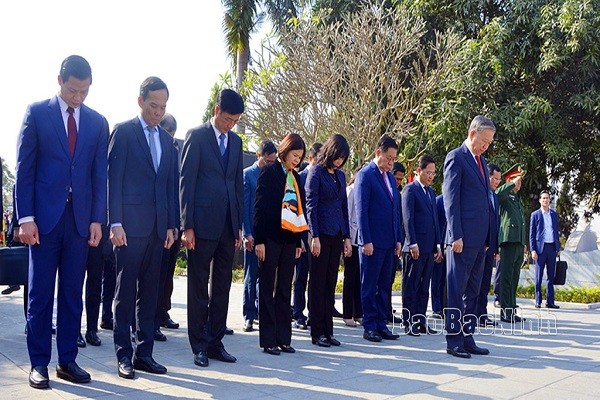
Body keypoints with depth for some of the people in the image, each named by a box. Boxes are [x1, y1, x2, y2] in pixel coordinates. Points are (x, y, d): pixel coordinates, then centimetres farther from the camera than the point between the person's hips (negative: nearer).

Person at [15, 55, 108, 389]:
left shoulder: (98, 122, 10)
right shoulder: (37, 113, 3)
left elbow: (99, 174, 9)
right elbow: (24, 168, -1)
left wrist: (97, 219, 0)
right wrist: (26, 217, -8)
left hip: (80, 218, 3)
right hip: (45, 216, -2)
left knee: (73, 294, 7)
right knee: (40, 294, 2)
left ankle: (68, 361, 16)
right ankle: (39, 363, 11)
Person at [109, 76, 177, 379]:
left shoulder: (166, 139, 17)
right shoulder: (123, 131, 0)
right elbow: (113, 179, -6)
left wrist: (171, 225, 10)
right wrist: (115, 222, -13)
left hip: (157, 227, 6)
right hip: (130, 226, -5)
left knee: (149, 292, 8)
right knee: (126, 292, 0)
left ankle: (144, 353, 14)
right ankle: (124, 355, 6)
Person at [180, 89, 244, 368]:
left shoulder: (235, 141, 15)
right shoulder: (197, 136, -2)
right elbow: (186, 181, -6)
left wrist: (239, 226, 12)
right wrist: (187, 226, -12)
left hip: (228, 225, 6)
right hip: (203, 224, -6)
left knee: (222, 287, 9)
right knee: (199, 287, 3)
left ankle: (215, 342, 19)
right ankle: (200, 346, 11)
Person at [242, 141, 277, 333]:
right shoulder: (247, 174, 0)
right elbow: (244, 206, -4)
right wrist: (247, 234, -11)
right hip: (253, 234, -4)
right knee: (251, 276, 2)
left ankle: (261, 311, 17)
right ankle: (249, 316, 9)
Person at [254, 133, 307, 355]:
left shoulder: (295, 177, 14)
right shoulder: (269, 173, -4)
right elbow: (260, 207, -8)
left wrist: (298, 241, 13)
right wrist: (259, 240, -14)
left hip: (289, 239, 6)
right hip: (271, 237, -6)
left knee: (285, 289, 9)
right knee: (268, 289, 1)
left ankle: (283, 338, 15)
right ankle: (268, 340, 5)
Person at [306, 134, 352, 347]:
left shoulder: (340, 175, 15)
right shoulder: (316, 172, -5)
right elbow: (311, 205, -9)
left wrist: (347, 237, 13)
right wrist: (314, 236, -14)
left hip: (337, 234, 6)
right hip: (322, 233, -6)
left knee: (331, 283, 9)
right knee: (318, 283, 0)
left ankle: (328, 330, 15)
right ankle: (317, 332, 6)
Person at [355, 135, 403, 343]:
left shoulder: (390, 177, 15)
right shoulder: (365, 175, -7)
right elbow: (361, 210, -12)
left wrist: (398, 239, 12)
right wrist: (366, 240, -16)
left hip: (389, 242, 7)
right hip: (372, 241, -7)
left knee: (384, 286, 11)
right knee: (370, 286, 1)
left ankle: (381, 324, 18)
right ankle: (369, 327, 8)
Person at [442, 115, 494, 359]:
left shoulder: (481, 161, 19)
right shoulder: (456, 157, -6)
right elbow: (451, 199, -12)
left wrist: (489, 237, 16)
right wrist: (456, 236, -18)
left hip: (480, 238, 9)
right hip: (463, 237, -9)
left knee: (472, 291, 11)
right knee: (456, 290, -2)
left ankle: (467, 338, 18)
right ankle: (453, 341, 4)